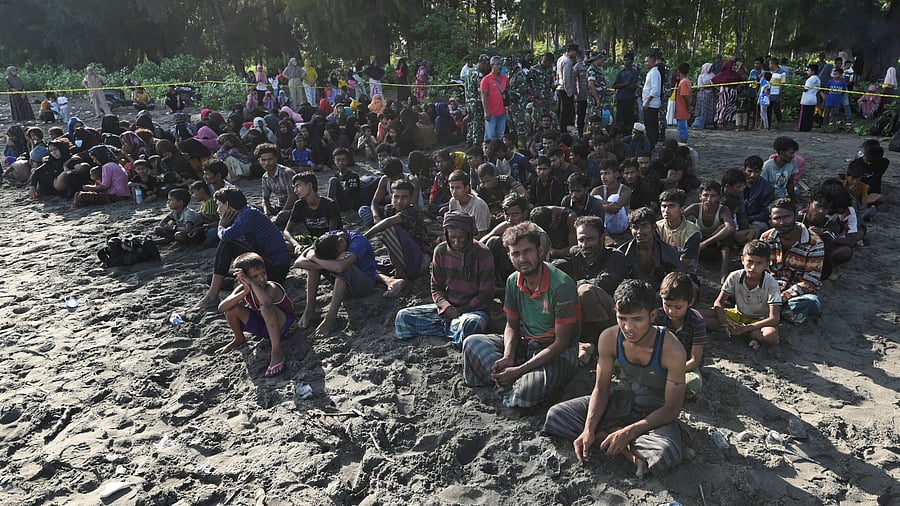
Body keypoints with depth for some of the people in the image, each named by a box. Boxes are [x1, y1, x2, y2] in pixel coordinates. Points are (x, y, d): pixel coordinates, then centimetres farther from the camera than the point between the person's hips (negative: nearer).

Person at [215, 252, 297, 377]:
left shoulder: (272, 287, -28)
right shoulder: (243, 288, -12)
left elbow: (266, 302, -53)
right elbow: (222, 308, -25)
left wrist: (250, 282, -45)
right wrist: (245, 292, -36)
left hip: (283, 325, -6)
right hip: (262, 326, 6)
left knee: (266, 308, -38)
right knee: (231, 307, -12)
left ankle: (277, 353, -32)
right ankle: (239, 339, 16)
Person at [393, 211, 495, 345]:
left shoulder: (483, 254, -10)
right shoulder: (441, 251, 1)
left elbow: (485, 295, -7)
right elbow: (436, 288, 7)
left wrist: (460, 311, -15)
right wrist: (446, 307, -13)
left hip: (473, 308, -5)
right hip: (447, 307, 5)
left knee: (469, 324, -41)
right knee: (402, 317, -14)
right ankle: (453, 328, -15)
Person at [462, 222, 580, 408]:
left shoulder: (561, 285, -22)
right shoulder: (513, 281, -2)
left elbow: (561, 342, -21)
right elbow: (512, 326, 8)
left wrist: (519, 370, -25)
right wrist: (508, 357, -15)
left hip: (558, 353, -6)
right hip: (525, 344, 6)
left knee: (526, 393, -33)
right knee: (472, 343, -10)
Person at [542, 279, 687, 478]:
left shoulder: (672, 350, -27)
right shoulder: (609, 338, -17)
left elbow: (672, 408, -20)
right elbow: (601, 388, -8)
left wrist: (628, 432, -29)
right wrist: (588, 430, -22)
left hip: (656, 411, -3)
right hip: (620, 400, 4)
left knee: (667, 454, -38)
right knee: (555, 416, -14)